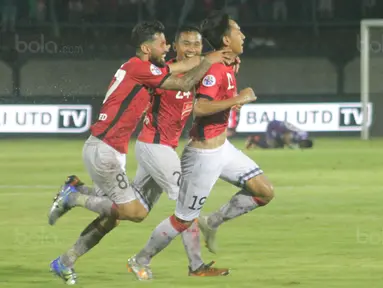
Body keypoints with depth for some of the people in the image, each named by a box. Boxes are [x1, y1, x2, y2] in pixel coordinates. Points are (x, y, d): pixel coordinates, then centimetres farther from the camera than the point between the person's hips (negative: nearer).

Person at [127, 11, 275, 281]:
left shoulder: (227, 66, 7)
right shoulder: (216, 69, -22)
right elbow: (199, 107, -34)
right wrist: (237, 99, -31)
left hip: (222, 147, 9)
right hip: (204, 154, -9)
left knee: (265, 192, 4)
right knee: (184, 218, 1)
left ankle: (212, 223, 16)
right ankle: (141, 260, 18)